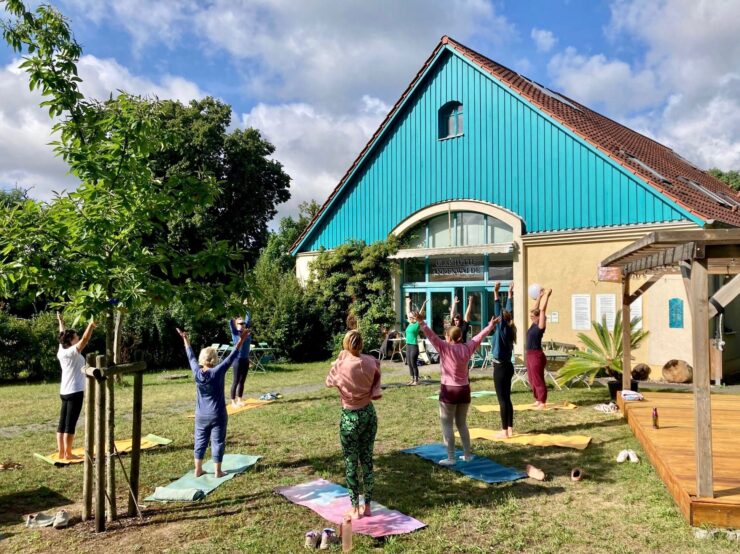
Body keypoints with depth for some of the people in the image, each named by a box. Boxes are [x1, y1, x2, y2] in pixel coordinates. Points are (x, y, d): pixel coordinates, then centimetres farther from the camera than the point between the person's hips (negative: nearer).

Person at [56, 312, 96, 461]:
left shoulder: (61, 351, 7)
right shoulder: (72, 352, -14)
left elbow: (63, 336, 22)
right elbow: (85, 339, -24)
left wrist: (61, 321, 34)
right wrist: (91, 324, -22)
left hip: (64, 392, 9)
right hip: (74, 392, -9)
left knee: (63, 423, 10)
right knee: (70, 424, -4)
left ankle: (61, 452, 16)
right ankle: (68, 454, 0)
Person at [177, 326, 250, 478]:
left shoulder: (197, 372, -7)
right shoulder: (218, 372, -18)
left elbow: (191, 357, 6)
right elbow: (231, 358, -17)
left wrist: (185, 339, 18)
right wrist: (241, 340, -16)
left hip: (201, 416, 4)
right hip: (217, 416, -4)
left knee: (200, 442, 14)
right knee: (217, 442, 5)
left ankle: (198, 470, 23)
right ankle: (217, 472, 11)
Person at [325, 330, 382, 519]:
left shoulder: (340, 365, -15)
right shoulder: (371, 362, -7)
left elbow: (329, 382, 5)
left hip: (350, 417, -3)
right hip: (369, 413, 4)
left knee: (351, 464, 9)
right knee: (367, 460, 13)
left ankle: (355, 509, 16)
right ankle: (367, 506, 22)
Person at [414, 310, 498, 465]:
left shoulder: (445, 347, -13)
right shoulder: (467, 348, 0)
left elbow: (432, 336, -22)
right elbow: (479, 336, 12)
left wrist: (421, 322, -27)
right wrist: (491, 324, 24)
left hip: (449, 390, -5)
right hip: (464, 390, 5)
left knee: (447, 424, 2)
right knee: (462, 423, 18)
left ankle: (451, 458, 1)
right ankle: (467, 454, 21)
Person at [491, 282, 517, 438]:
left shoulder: (502, 328, -13)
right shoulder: (509, 329, 7)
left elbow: (498, 312, -19)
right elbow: (509, 311, 15)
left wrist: (496, 293, -20)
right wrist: (510, 294, 20)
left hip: (500, 367, -8)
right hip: (507, 366, 8)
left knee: (502, 399, -4)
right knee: (507, 398, 13)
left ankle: (504, 431, 1)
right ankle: (510, 429, 17)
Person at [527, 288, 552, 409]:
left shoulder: (541, 326, -10)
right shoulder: (533, 325, 10)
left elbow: (542, 310, -13)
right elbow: (535, 309, 16)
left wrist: (546, 296, -10)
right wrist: (539, 296, 19)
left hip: (537, 355, -8)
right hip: (529, 354, 8)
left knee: (538, 380, -3)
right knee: (532, 380, 13)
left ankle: (542, 403, 3)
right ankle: (537, 400, 23)